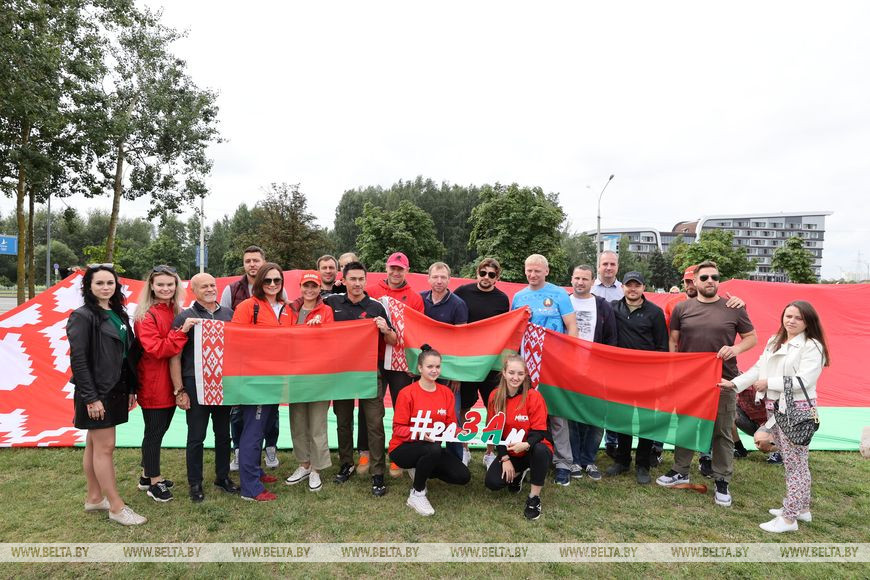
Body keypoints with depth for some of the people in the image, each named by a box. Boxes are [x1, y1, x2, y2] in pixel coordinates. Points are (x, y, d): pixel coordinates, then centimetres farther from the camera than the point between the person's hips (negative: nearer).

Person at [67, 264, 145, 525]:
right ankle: (116, 507, 6)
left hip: (115, 389, 7)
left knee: (94, 445, 17)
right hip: (96, 393, -7)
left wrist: (131, 388, 10)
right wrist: (90, 397, -18)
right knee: (105, 447, -1)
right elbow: (78, 360, -15)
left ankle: (95, 497, 27)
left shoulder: (119, 314, 10)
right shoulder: (82, 316, -11)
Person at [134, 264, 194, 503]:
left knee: (159, 430, 17)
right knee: (154, 432, 5)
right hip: (153, 384, -7)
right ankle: (154, 482, 19)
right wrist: (181, 331, -29)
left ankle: (147, 476, 34)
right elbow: (155, 349, -22)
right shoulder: (146, 315, -13)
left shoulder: (176, 312, 8)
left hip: (170, 383, 7)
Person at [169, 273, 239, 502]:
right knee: (196, 437, 5)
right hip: (195, 384, -3)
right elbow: (175, 357, -5)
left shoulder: (228, 314, 6)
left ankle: (223, 477, 29)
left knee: (223, 433, 14)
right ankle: (195, 484, 20)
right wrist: (179, 390, -8)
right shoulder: (184, 317, -4)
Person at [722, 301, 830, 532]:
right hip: (775, 409, 8)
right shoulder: (774, 342, 14)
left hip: (797, 411, -8)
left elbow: (803, 380, -18)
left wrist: (769, 383, -14)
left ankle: (789, 518, 5)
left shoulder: (812, 346, -9)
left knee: (795, 463, -1)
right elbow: (758, 368, 14)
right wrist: (734, 383, 5)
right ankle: (801, 507, 31)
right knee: (791, 461, 17)